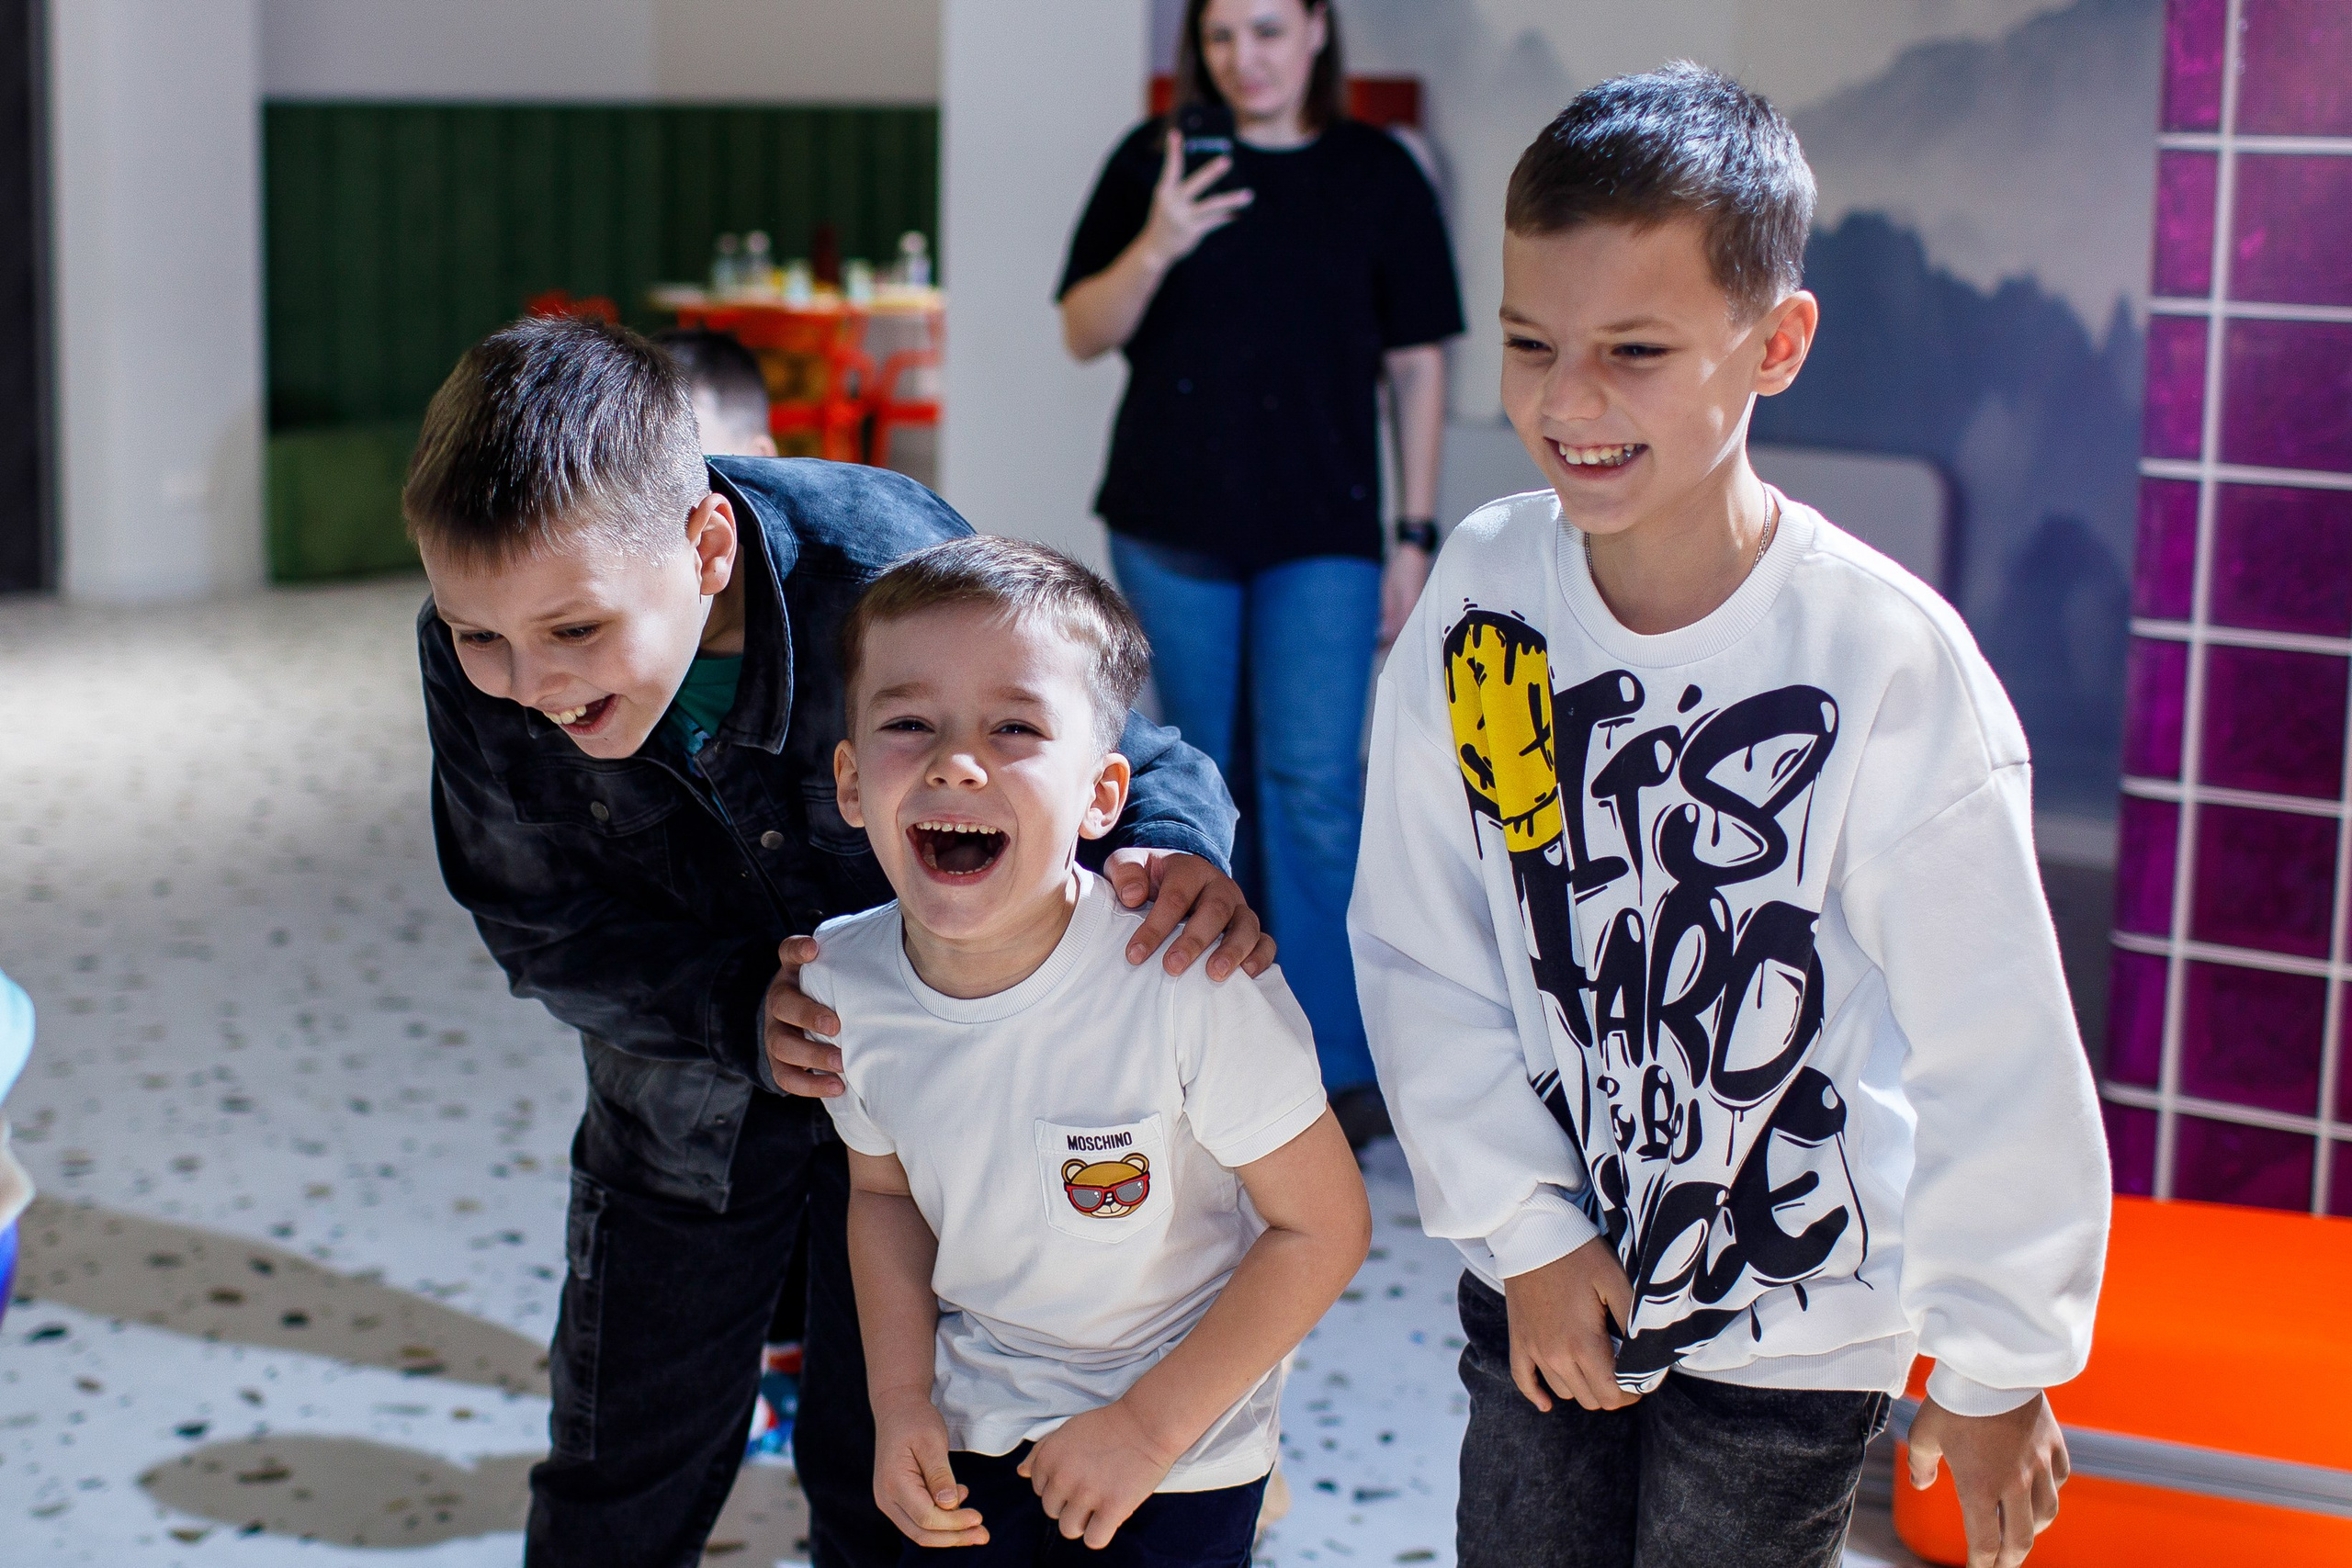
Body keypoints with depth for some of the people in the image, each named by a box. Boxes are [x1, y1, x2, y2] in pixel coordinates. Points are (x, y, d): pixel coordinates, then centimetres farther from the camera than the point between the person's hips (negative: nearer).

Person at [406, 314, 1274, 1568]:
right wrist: (741, 1009, -29)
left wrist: (1176, 851, -43)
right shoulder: (474, 661, -24)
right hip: (685, 1103, 3)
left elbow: (1129, 757, -20)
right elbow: (539, 929, -12)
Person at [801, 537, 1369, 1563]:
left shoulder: (1188, 976, -29)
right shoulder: (847, 986, -15)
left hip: (1181, 1453, -3)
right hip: (972, 1427, 3)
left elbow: (1323, 1228, -19)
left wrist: (1150, 1424, -16)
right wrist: (899, 1398, -5)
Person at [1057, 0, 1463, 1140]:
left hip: (1321, 532, -2)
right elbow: (1084, 333, 1)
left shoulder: (1375, 173, 1)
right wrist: (1156, 247, -18)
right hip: (1173, 525, 2)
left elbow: (1416, 365, 4)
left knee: (1313, 787, -9)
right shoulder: (1153, 162, 3)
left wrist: (1415, 535, 0)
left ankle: (1339, 1066, -4)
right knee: (1213, 781, 10)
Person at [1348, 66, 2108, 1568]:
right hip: (1542, 1281, 3)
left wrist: (1995, 1365, -8)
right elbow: (1422, 953, -4)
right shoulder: (1483, 594, -11)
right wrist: (1528, 1226, -6)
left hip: (1792, 1325, -3)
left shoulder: (1889, 664, -23)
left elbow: (1998, 1048, -15)